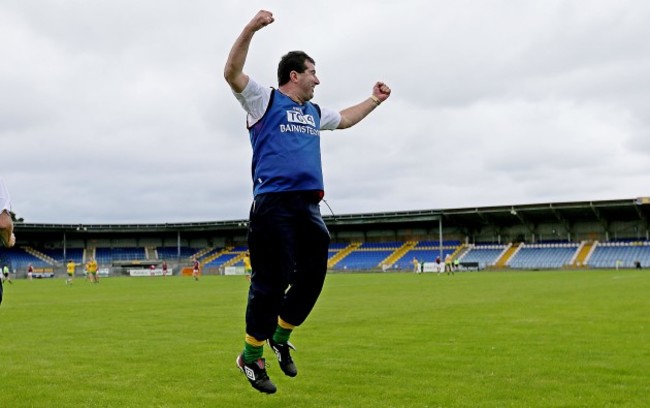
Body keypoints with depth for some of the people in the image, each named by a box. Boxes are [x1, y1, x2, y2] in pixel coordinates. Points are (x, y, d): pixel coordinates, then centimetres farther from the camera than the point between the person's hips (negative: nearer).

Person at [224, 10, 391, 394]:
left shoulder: (314, 112, 25)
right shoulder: (264, 100, 4)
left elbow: (344, 118, 44)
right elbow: (233, 73, -11)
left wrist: (374, 100, 43)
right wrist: (252, 28, -20)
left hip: (309, 206, 7)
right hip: (274, 204, -7)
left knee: (312, 276, 5)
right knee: (272, 282, -7)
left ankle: (280, 336, 26)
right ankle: (252, 355, 7)